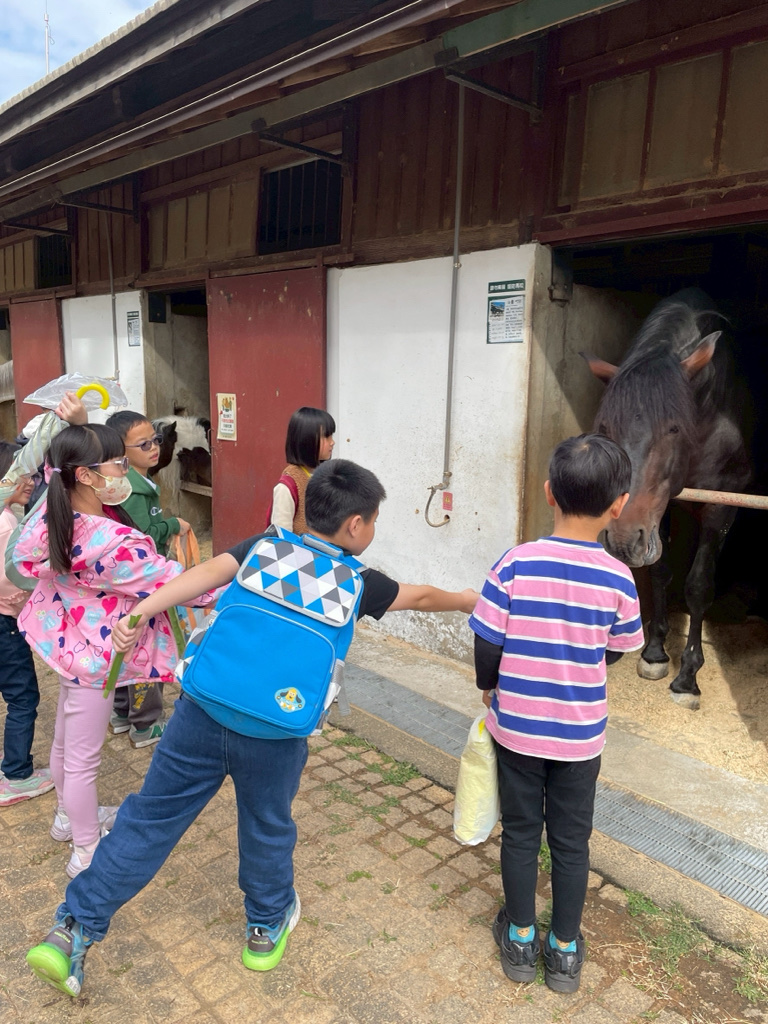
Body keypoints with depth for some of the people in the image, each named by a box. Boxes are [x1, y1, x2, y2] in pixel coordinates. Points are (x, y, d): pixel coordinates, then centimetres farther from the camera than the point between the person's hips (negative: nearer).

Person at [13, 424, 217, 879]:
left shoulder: (56, 512, -12)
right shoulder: (113, 544, -35)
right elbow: (174, 582, -26)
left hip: (67, 635, 9)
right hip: (96, 653, -9)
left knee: (66, 740, 27)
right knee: (83, 757, 9)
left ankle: (70, 817, 51)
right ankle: (87, 854, 29)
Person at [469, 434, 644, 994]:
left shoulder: (513, 565, -19)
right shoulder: (619, 579, -16)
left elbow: (486, 647, -13)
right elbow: (616, 654, -1)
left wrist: (490, 686, 7)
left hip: (516, 727, 0)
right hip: (581, 735, 0)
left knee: (520, 831, 19)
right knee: (571, 840, 19)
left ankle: (520, 937, 36)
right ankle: (565, 949, 35)